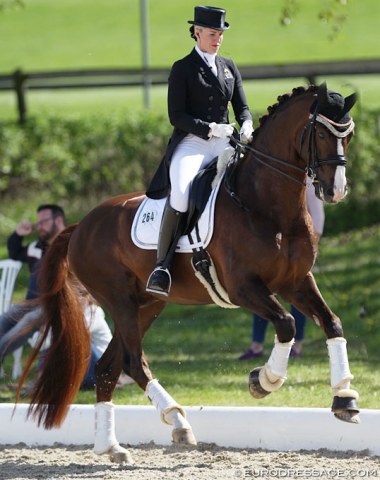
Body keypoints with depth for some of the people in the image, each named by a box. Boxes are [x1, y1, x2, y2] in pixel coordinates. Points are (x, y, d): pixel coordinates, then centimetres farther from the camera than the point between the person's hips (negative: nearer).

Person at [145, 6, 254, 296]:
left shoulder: (229, 67, 19)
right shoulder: (182, 69, 3)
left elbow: (242, 107, 16)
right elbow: (176, 116, -4)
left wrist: (246, 126, -7)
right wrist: (210, 129, -16)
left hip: (224, 143, 5)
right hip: (191, 143, -5)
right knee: (181, 193, -33)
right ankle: (162, 266, -26)